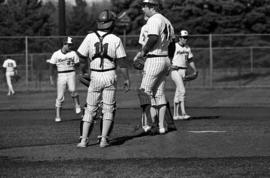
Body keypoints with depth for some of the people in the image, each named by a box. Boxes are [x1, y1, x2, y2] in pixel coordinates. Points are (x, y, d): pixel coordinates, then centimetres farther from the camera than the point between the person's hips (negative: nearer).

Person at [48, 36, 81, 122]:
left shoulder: (73, 53, 2)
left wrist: (74, 64, -7)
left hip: (71, 74, 0)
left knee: (72, 90, -27)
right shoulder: (56, 54, 0)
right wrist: (51, 78, 0)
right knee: (60, 97, -1)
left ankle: (77, 106, -5)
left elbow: (78, 64, 12)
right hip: (61, 76, 0)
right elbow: (52, 66, 4)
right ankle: (58, 116, 6)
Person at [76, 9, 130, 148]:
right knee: (108, 109, 8)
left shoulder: (90, 37, -6)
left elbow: (81, 58, -4)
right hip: (110, 76, -1)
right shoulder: (116, 40, -7)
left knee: (90, 109, 9)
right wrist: (127, 79, 5)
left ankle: (84, 140, 4)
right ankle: (104, 139, 0)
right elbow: (122, 62, -4)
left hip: (95, 77, 1)